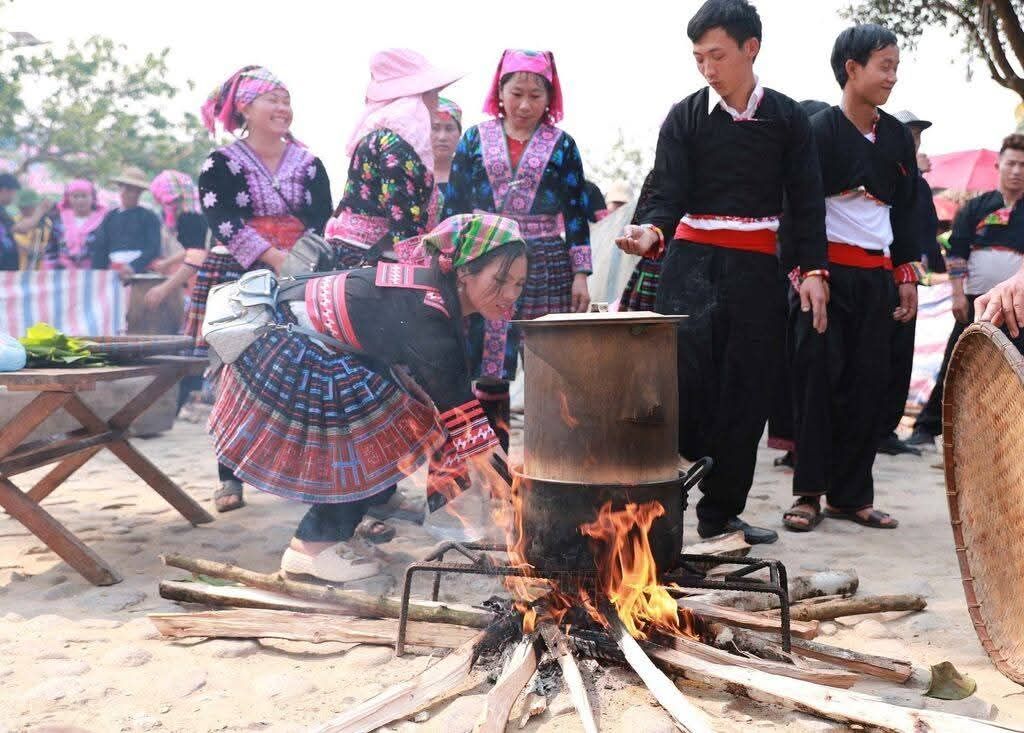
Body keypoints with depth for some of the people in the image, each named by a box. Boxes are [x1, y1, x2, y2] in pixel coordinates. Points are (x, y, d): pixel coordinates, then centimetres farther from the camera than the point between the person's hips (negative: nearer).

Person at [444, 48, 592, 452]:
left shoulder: (562, 145, 7)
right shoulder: (475, 139, 8)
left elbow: (576, 211, 6)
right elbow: (454, 207, 9)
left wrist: (580, 275, 1)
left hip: (547, 266, 0)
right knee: (489, 367, 1)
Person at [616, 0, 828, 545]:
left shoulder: (786, 117, 6)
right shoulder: (684, 118, 2)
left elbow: (806, 201, 7)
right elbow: (669, 196, -5)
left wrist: (812, 270, -2)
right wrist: (652, 233, -26)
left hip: (757, 269, 2)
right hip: (692, 261, -2)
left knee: (746, 391, 3)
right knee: (682, 376, -20)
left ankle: (720, 511, 14)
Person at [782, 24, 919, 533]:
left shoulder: (896, 136, 13)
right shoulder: (819, 130, -6)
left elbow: (904, 210, 18)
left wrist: (906, 275, 13)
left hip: (877, 276, 6)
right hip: (827, 269, -5)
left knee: (869, 386, 4)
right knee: (817, 380, -6)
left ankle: (851, 495, 12)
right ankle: (809, 492, 3)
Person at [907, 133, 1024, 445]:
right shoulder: (976, 207, 8)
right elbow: (956, 252, 4)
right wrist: (958, 295, -5)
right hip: (976, 301, 0)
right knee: (954, 365, 0)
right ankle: (927, 427, 6)